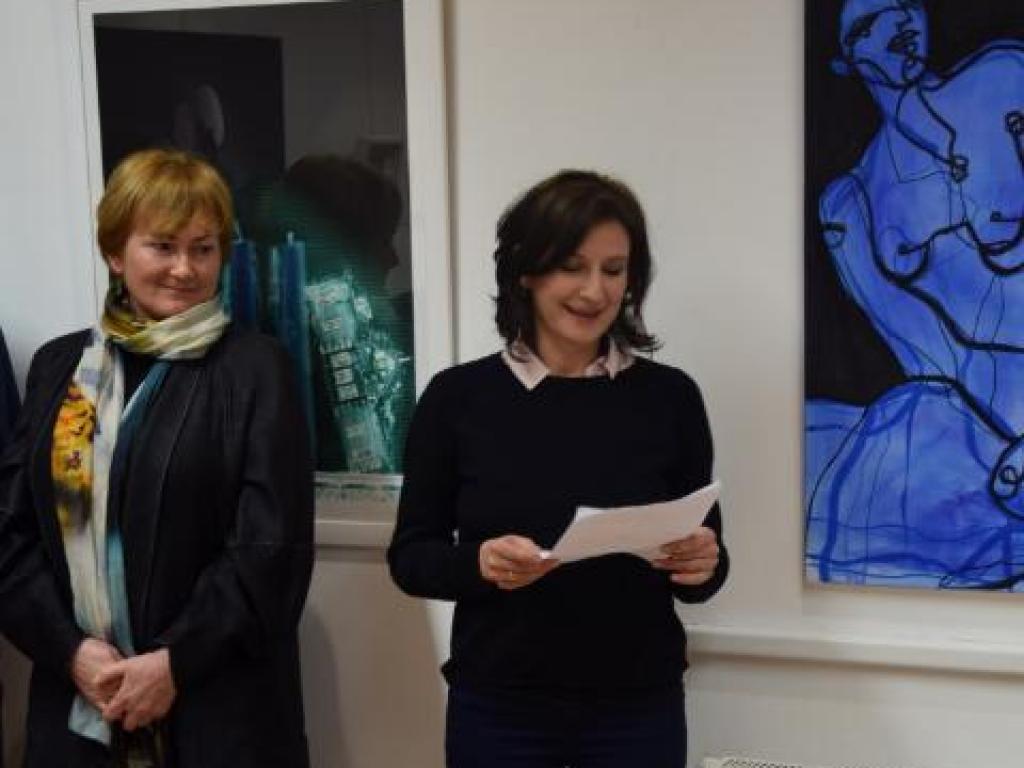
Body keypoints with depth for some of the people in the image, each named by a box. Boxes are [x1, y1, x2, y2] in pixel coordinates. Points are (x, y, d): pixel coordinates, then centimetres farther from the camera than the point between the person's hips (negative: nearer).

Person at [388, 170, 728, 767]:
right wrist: (479, 564, -18)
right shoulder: (457, 397, -5)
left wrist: (702, 565, -18)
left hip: (639, 709, 1)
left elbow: (702, 571, 3)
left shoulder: (671, 397, -4)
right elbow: (410, 556, 0)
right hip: (497, 711, 0)